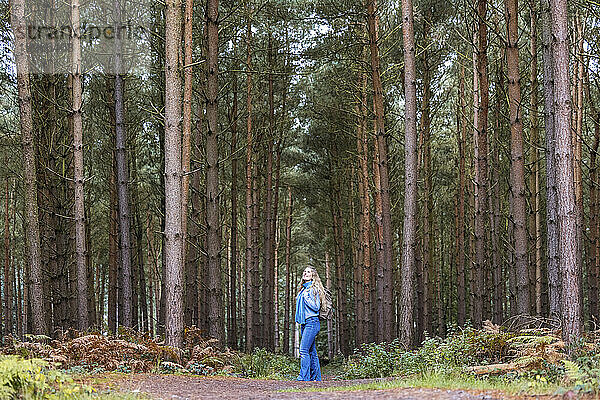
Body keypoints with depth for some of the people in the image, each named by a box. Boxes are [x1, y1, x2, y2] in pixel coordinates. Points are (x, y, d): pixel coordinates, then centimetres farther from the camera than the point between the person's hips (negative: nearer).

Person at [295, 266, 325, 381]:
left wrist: (306, 298, -14)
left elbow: (316, 307, -12)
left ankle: (304, 377, -19)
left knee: (304, 350, -16)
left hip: (312, 322, -9)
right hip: (304, 323, 9)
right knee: (312, 352, 8)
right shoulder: (303, 290, 19)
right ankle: (316, 378, 10)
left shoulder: (314, 289, -6)